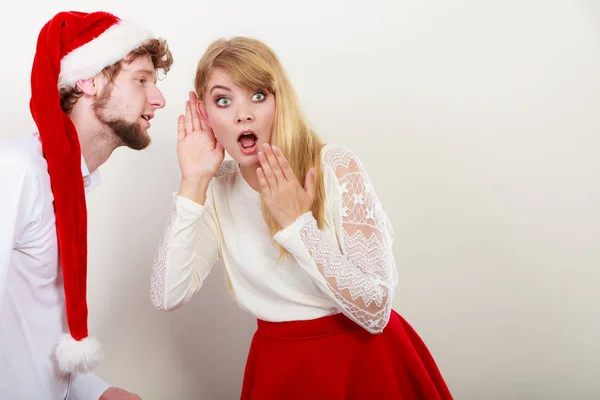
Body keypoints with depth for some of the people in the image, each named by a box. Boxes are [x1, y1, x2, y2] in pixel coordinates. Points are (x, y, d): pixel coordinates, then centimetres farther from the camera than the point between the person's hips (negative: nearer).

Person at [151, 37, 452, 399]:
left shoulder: (337, 166, -13)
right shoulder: (219, 188, -1)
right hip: (280, 368, 2)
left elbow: (376, 309, -16)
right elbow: (168, 296, -11)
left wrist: (296, 224, -21)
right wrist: (193, 184, -13)